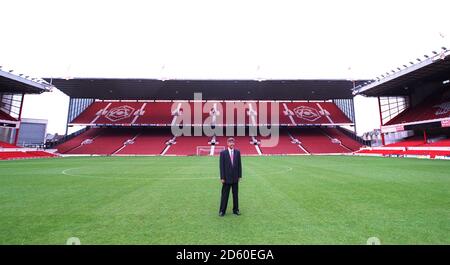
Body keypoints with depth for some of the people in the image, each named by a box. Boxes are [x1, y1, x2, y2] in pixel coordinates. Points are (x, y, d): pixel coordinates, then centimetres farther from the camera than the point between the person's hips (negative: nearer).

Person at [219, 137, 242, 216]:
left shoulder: (237, 152, 3)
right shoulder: (223, 153, -6)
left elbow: (239, 164, 5)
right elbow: (221, 166, -7)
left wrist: (239, 175, 2)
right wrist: (222, 177, -9)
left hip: (235, 177, 3)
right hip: (227, 177, -3)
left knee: (235, 194, 12)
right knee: (225, 195, 4)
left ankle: (236, 210, 25)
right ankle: (222, 211, 17)